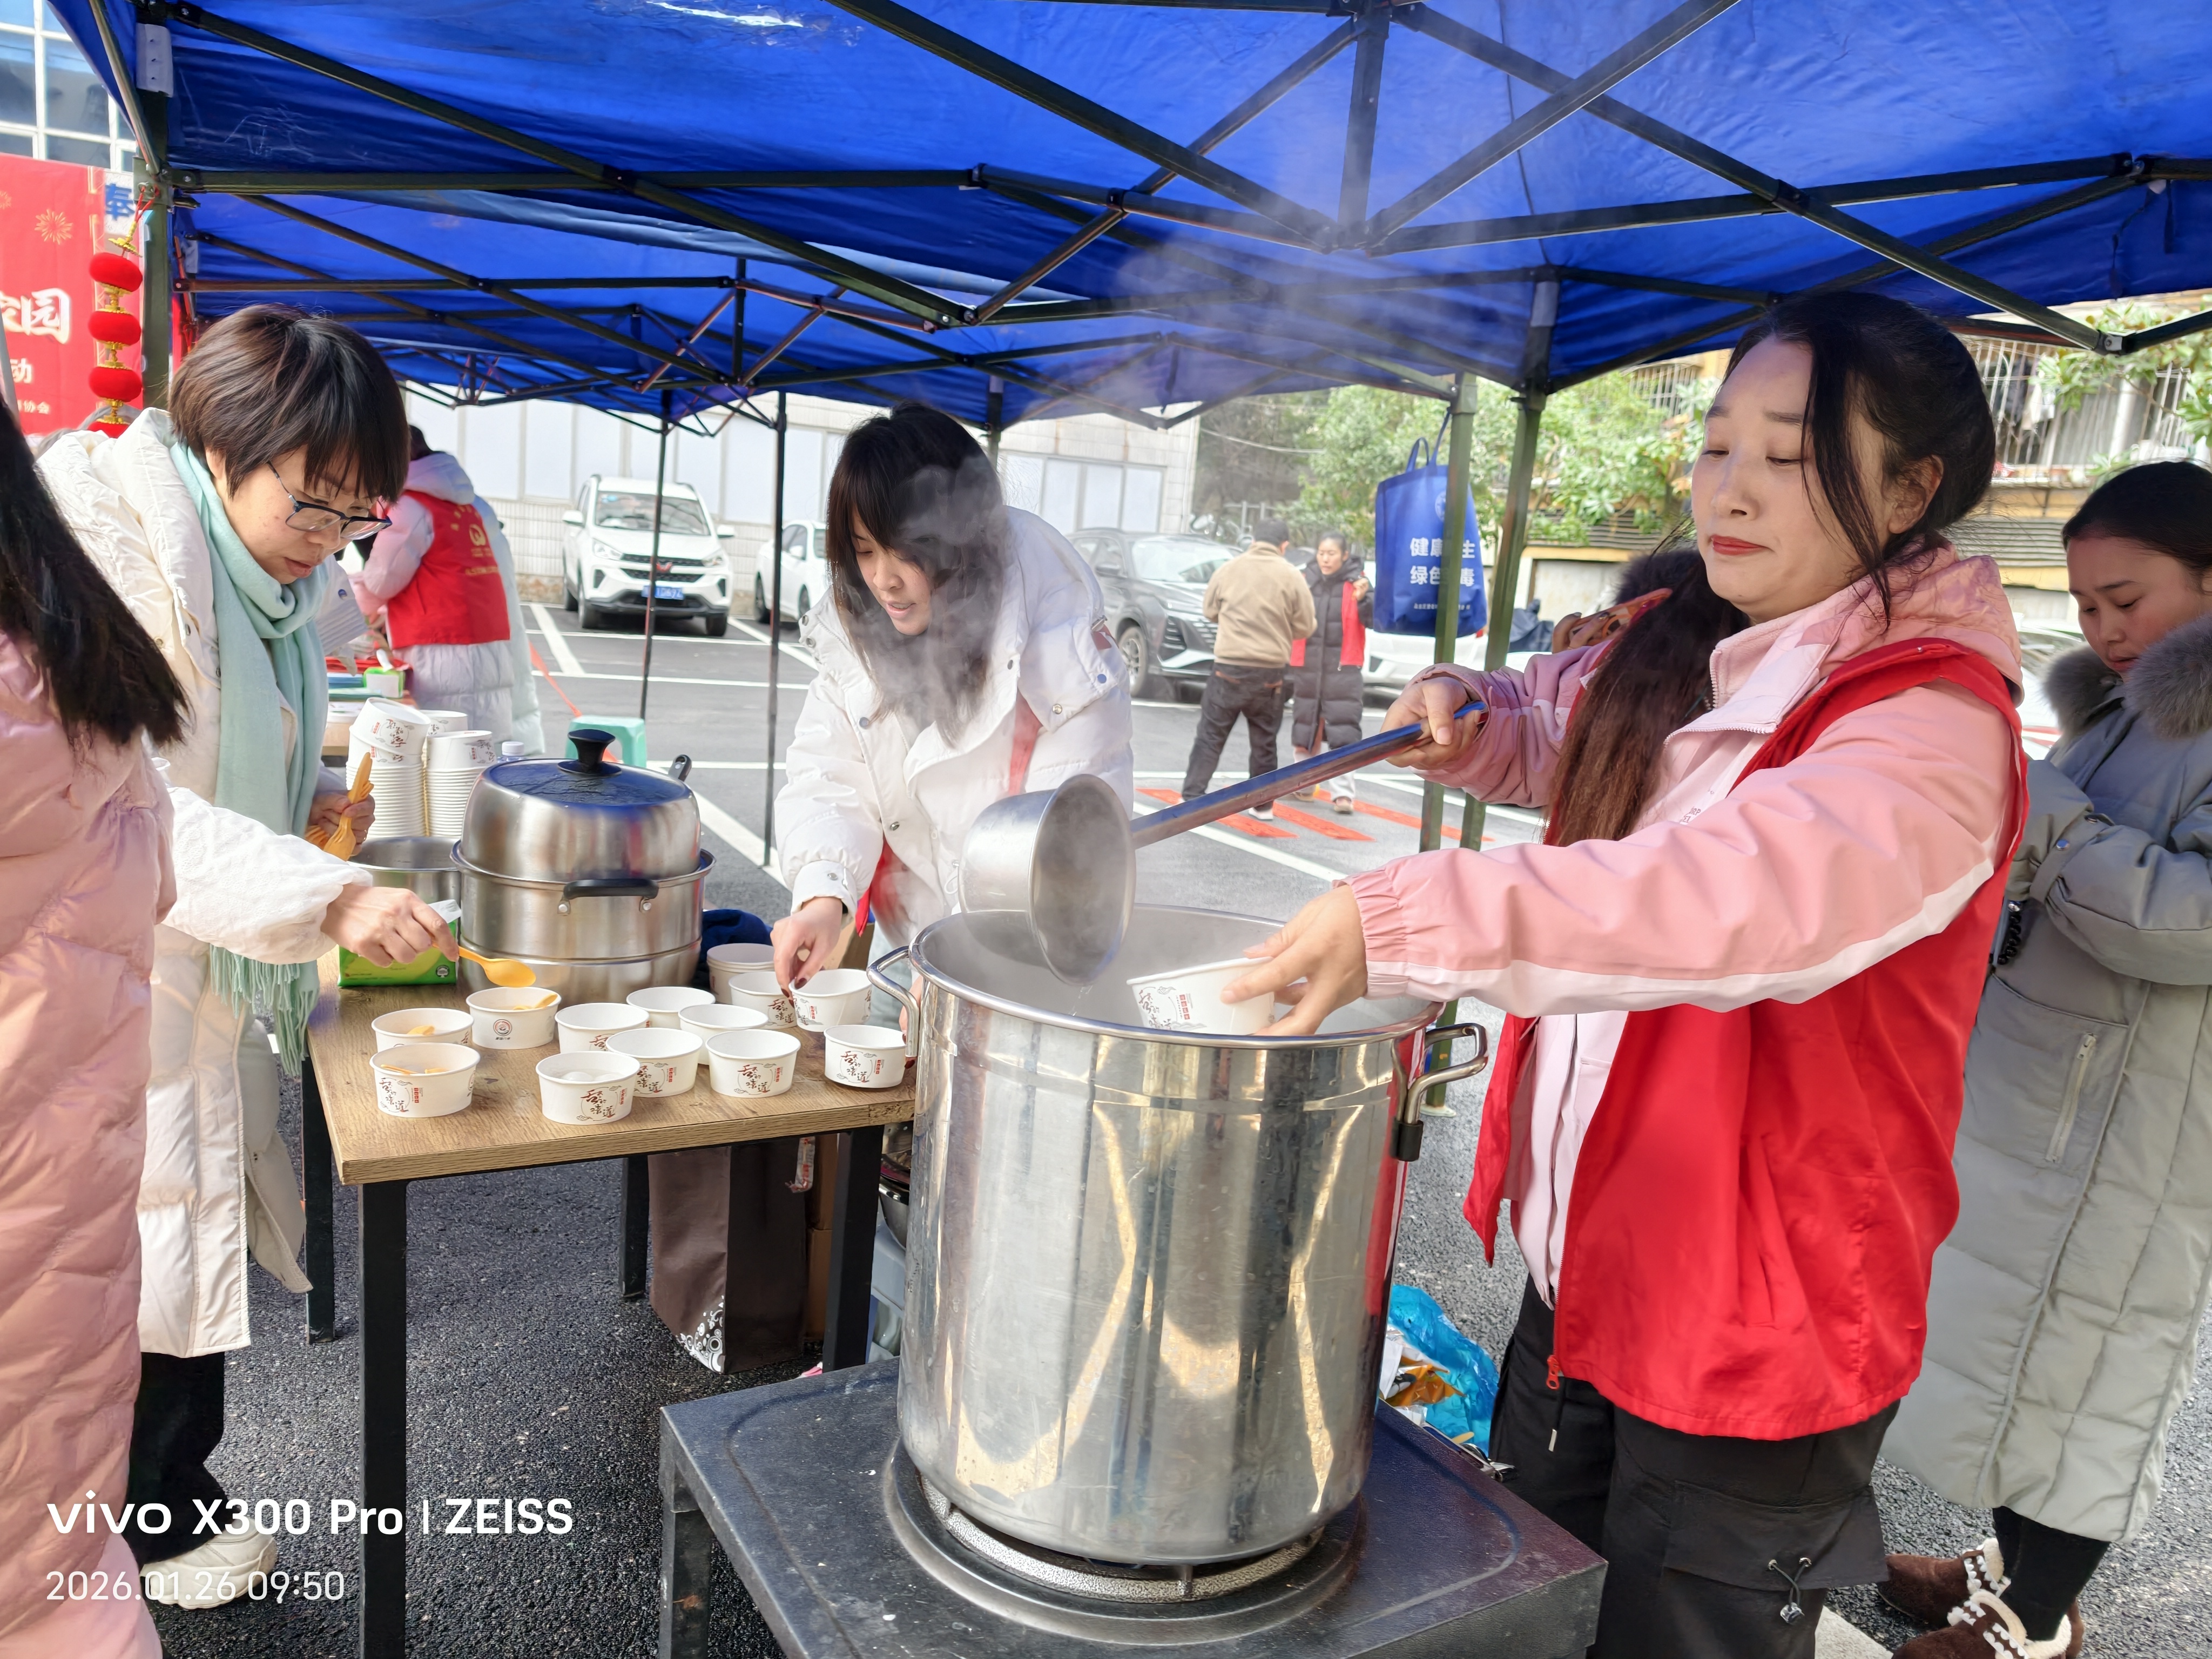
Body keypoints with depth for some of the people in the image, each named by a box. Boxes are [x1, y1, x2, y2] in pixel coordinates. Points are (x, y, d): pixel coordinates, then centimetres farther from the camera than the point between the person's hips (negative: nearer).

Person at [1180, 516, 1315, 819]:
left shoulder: (1228, 570, -1)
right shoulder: (1292, 577, -4)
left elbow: (1211, 612, 12)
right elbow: (1305, 628, 1)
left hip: (1229, 667, 0)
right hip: (1271, 672, 0)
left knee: (1210, 736, 6)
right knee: (1264, 741, 14)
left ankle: (1191, 797, 0)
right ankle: (1263, 804, 20)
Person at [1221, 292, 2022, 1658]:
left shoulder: (1932, 729, -21)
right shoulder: (1671, 656, 3)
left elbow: (1761, 894, -42)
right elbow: (1552, 728, 23)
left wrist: (1406, 917, -49)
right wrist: (1464, 718, -1)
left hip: (1755, 1335, -7)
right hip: (1579, 1275, 7)